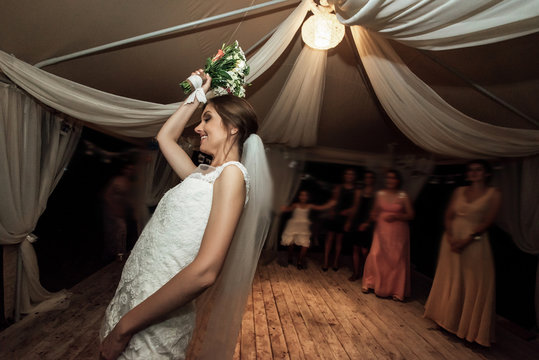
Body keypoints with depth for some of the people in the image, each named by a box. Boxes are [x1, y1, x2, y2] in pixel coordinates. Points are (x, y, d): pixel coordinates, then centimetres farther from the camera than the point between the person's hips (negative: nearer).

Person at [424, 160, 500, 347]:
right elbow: (449, 216, 3)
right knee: (449, 280, 14)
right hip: (452, 240, 4)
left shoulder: (493, 194, -2)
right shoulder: (459, 191, 7)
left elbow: (487, 221, -10)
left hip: (474, 243, -3)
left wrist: (466, 240, -18)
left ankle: (469, 328, 21)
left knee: (473, 285, 4)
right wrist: (450, 237, -12)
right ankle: (447, 319, 33)